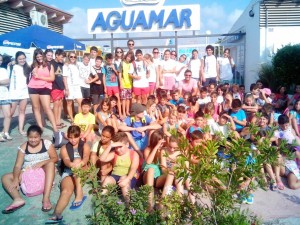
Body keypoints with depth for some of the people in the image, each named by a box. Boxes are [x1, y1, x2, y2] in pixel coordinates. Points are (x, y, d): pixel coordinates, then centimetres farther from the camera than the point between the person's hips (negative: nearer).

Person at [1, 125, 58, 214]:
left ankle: (46, 197, -41)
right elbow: (18, 166, -8)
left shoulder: (47, 143, -5)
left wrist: (42, 163, -23)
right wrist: (16, 179, -25)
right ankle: (18, 199, -39)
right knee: (5, 178, -13)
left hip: (44, 172, -3)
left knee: (50, 163, -34)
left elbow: (55, 158, -6)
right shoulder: (23, 147, -2)